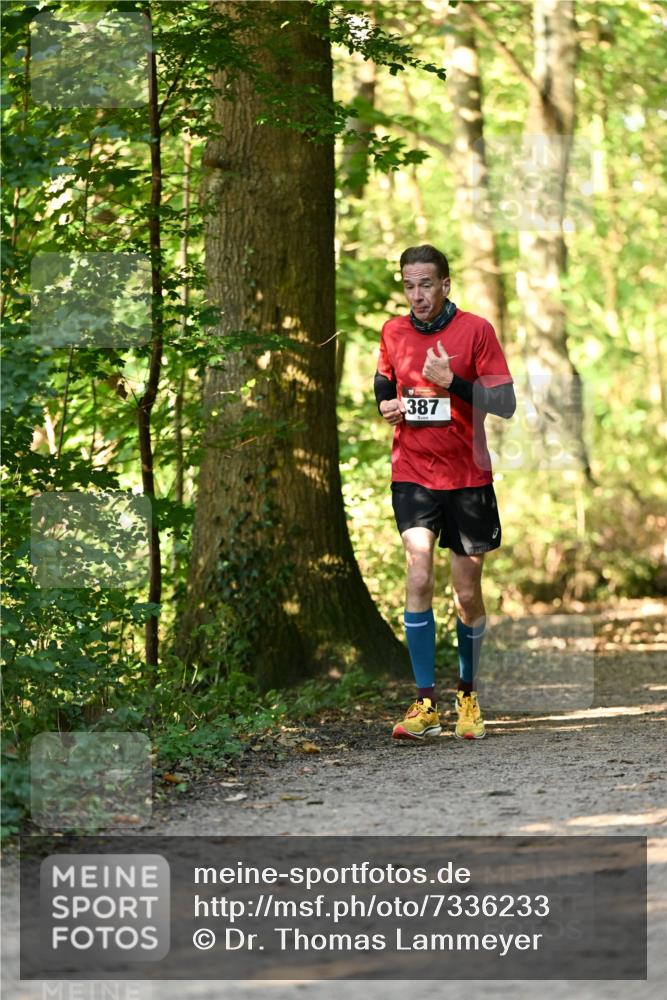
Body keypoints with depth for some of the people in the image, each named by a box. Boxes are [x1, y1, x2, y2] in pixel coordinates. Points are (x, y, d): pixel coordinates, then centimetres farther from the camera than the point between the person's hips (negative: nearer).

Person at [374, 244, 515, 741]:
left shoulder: (476, 330, -5)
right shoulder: (393, 333, 5)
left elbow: (506, 403, -7)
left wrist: (452, 382, -19)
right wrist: (386, 405, 1)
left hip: (468, 477, -1)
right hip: (412, 473, 1)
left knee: (468, 594, 6)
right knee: (419, 578, -15)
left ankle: (468, 695, 25)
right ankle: (425, 703, -15)